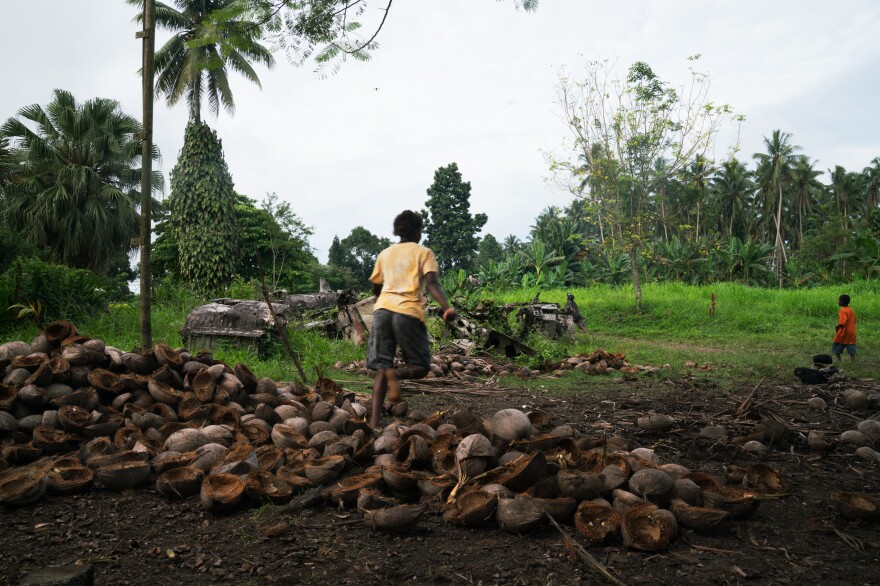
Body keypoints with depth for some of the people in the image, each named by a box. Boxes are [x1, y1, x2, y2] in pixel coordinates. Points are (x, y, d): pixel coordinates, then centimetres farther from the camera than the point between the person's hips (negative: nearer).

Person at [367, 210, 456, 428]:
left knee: (381, 367, 6)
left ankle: (374, 421, -10)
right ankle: (396, 374, -26)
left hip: (382, 309, 4)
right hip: (409, 312, -4)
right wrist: (447, 307, -21)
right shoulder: (423, 252, 10)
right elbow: (431, 283, -8)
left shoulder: (385, 253, 22)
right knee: (420, 366, 8)